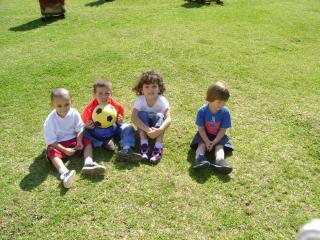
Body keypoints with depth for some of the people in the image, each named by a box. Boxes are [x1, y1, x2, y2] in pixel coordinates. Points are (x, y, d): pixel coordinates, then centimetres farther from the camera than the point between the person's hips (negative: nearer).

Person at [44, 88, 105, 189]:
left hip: (74, 140, 4)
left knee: (87, 141, -15)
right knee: (52, 153, -31)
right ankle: (64, 173, -56)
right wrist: (65, 150, -25)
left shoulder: (74, 113, -11)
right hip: (58, 144, -4)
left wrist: (79, 141, -21)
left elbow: (79, 129, -3)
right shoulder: (50, 121, -19)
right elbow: (51, 141, -17)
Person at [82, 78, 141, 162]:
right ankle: (102, 143, -28)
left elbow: (120, 118, 4)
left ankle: (126, 150, -36)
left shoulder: (115, 106, -13)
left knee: (128, 128, -18)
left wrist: (120, 121, -20)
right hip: (95, 134, -1)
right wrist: (87, 126, -29)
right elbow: (84, 124, -6)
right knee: (83, 133, -26)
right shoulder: (90, 108, -18)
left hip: (113, 130, 1)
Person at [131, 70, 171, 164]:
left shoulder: (162, 100, -24)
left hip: (157, 126, 0)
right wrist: (147, 129, -48)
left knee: (159, 116, -31)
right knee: (141, 114, -28)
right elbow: (133, 117, -36)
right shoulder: (140, 100, -23)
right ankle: (144, 145, -32)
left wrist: (159, 130, -55)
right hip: (144, 127, 1)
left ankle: (158, 147, -39)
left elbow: (168, 118, -36)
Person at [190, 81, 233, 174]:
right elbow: (201, 128, -14)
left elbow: (223, 130, -14)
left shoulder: (225, 112, -17)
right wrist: (207, 141, -24)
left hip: (219, 136, 1)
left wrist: (214, 142, -24)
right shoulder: (202, 111, -19)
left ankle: (219, 160, -49)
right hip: (204, 135, 0)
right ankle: (199, 158, -48)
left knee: (220, 145, -24)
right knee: (202, 144, -26)